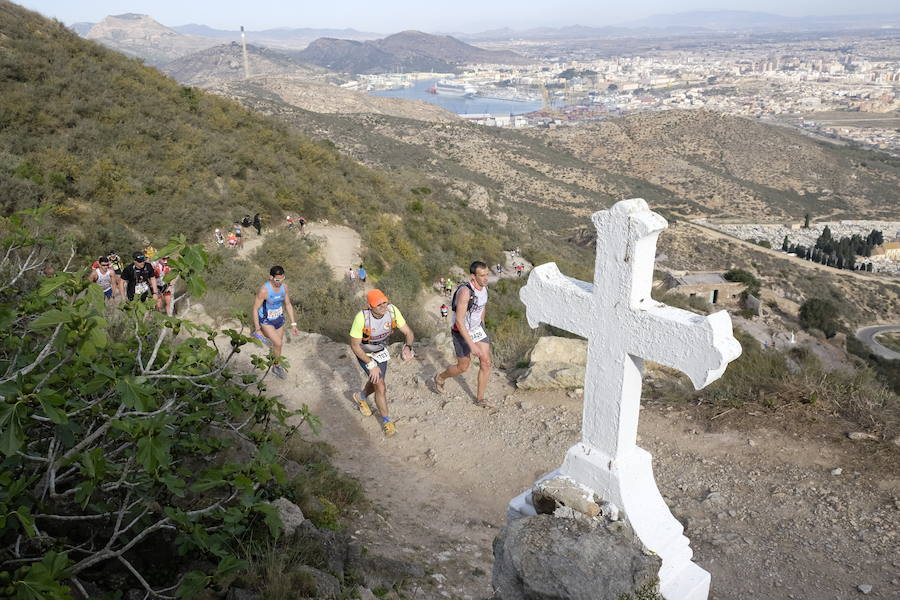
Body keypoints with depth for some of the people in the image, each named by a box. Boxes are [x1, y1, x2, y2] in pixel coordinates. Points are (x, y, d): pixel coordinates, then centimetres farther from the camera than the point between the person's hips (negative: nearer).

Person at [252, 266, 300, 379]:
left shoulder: (284, 286, -13)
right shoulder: (264, 290, -30)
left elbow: (288, 305, 0)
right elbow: (255, 309, -19)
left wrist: (293, 324, 0)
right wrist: (257, 330, -14)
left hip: (279, 319, 5)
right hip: (266, 321, -5)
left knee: (278, 344, 16)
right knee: (278, 344, -15)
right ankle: (278, 367, 12)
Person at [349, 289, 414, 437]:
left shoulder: (392, 310, -27)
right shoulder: (362, 317, -37)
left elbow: (408, 332, -19)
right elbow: (354, 345, -25)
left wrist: (407, 347, -40)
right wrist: (371, 365, -26)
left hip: (381, 351, 5)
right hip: (365, 354, -5)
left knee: (376, 383, 23)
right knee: (380, 387, -12)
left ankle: (361, 397, 57)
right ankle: (386, 421, 10)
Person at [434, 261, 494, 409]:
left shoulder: (484, 286, -9)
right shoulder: (465, 291, -34)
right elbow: (459, 322, -34)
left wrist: (482, 323, 25)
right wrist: (472, 345, -34)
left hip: (477, 327, 7)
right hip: (461, 332, -7)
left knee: (486, 363, 1)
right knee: (463, 367, 10)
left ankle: (480, 398, 17)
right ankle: (440, 378, 41)